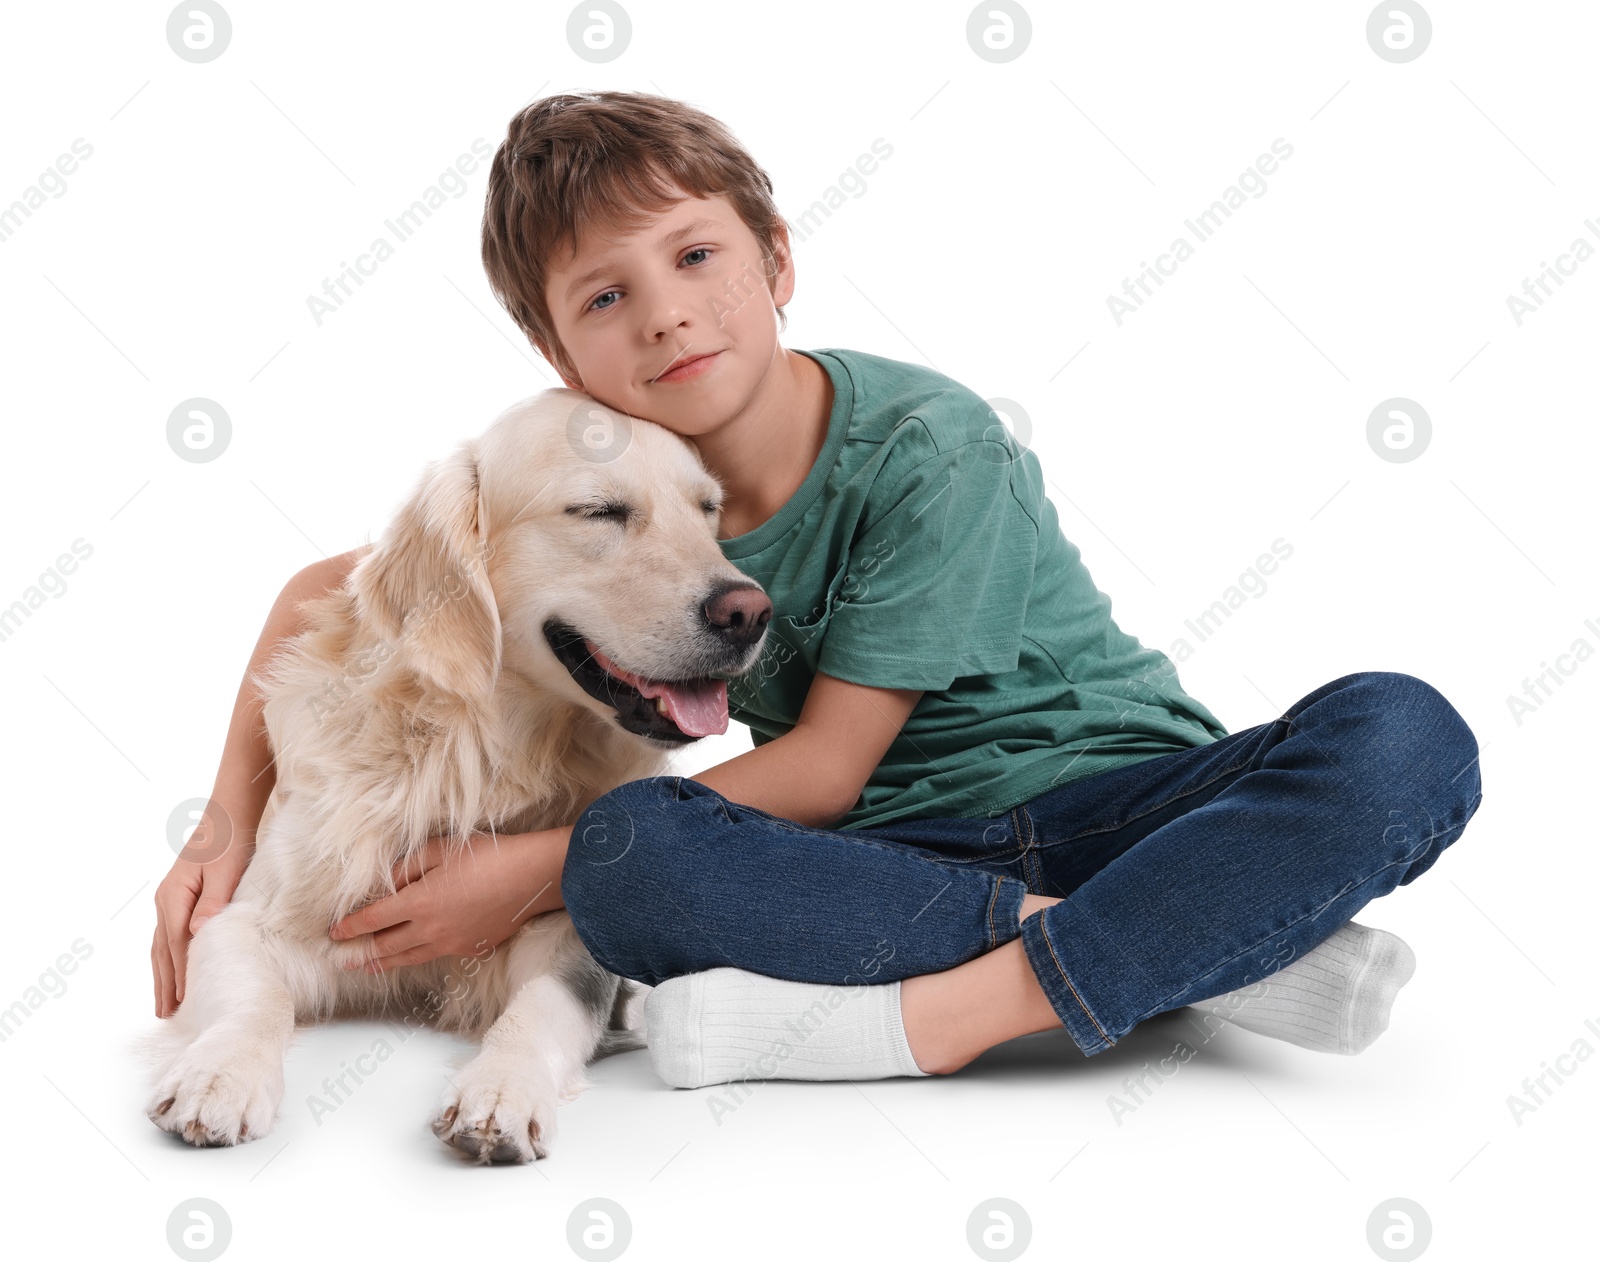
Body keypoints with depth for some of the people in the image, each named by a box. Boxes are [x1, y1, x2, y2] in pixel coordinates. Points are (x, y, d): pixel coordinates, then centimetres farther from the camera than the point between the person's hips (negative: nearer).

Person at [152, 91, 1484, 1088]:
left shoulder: (929, 449, -17)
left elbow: (822, 767, -14)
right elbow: (327, 592, 11)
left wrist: (530, 872, -14)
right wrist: (231, 827, 1)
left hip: (1122, 795, -2)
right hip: (898, 851, 2)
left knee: (1403, 737, -31)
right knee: (624, 858, -31)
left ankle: (918, 1016, -34)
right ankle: (1223, 942, -27)